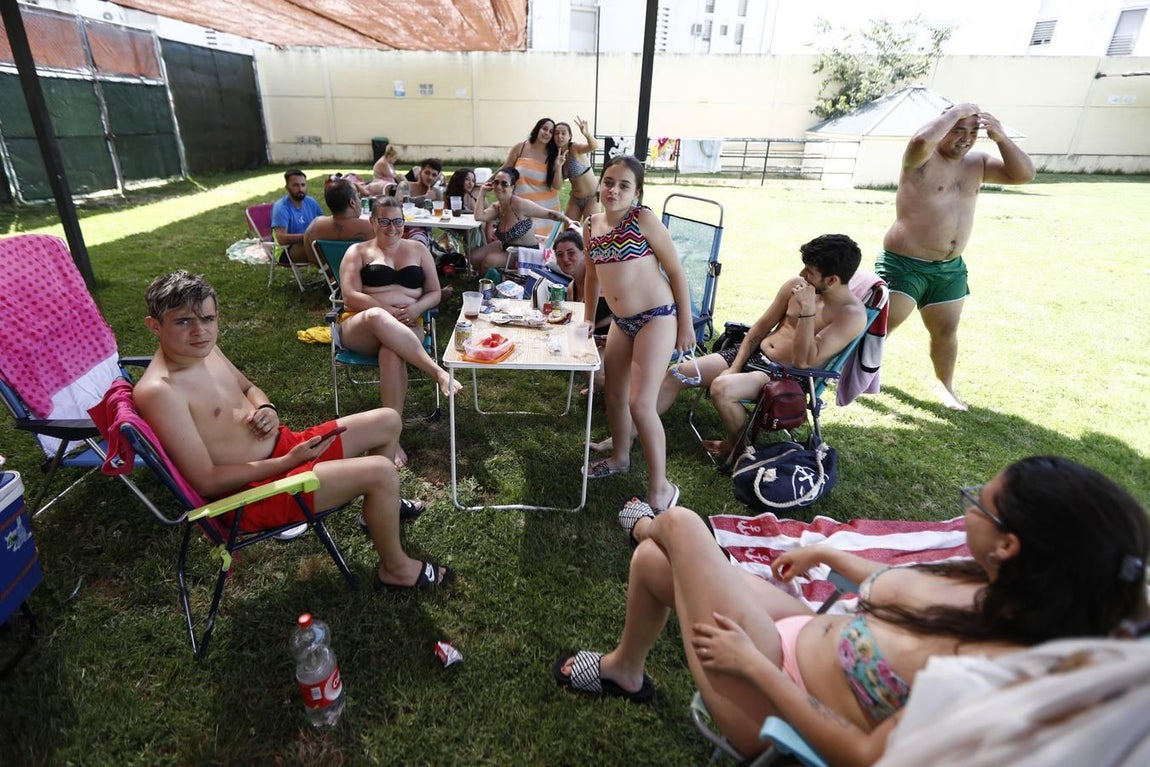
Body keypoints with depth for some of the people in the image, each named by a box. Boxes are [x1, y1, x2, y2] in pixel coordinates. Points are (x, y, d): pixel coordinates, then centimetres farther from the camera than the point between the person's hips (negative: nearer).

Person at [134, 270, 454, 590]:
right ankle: (395, 568, 2)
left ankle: (381, 506, 37)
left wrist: (266, 409, -2)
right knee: (381, 471, -24)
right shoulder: (157, 390, -24)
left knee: (387, 422, 11)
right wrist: (289, 462, -22)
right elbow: (206, 482, -24)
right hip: (254, 490, -9)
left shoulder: (204, 350, 2)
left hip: (283, 448, 9)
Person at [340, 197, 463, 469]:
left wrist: (416, 308, -8)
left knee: (391, 352, -37)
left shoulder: (418, 249, 19)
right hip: (360, 329, -1)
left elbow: (435, 293, 15)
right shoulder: (358, 251, 12)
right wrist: (390, 311, -14)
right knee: (376, 316, -40)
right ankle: (438, 372, -44)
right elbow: (351, 298, -1)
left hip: (407, 328, 1)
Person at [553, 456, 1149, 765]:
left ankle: (650, 525, 38)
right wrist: (827, 555, 21)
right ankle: (626, 670, 42)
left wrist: (753, 663, -21)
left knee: (681, 524, -3)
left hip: (770, 702, -7)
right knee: (653, 563, 13)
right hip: (803, 631, 7)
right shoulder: (997, 589, -8)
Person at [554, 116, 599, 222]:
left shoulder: (576, 148, -20)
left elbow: (594, 146, -42)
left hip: (592, 197, -6)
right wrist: (558, 166, -21)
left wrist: (586, 133, -62)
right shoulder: (556, 155, -2)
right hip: (574, 198, 6)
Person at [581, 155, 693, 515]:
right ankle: (619, 457, 42)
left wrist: (686, 325, -9)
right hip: (621, 321, 7)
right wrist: (587, 320, 22)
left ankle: (660, 489, 4)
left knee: (641, 404, -11)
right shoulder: (591, 226, 6)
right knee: (613, 393, 17)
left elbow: (676, 271, -9)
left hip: (656, 318, -7)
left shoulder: (643, 219, -12)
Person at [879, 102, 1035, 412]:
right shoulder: (922, 161, -11)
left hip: (950, 269, 7)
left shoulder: (977, 163, 9)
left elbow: (1024, 174, 4)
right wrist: (956, 111, -19)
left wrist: (1002, 138, -6)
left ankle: (945, 385, 33)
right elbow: (921, 140, -35)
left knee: (946, 331, 16)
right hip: (905, 263, -7)